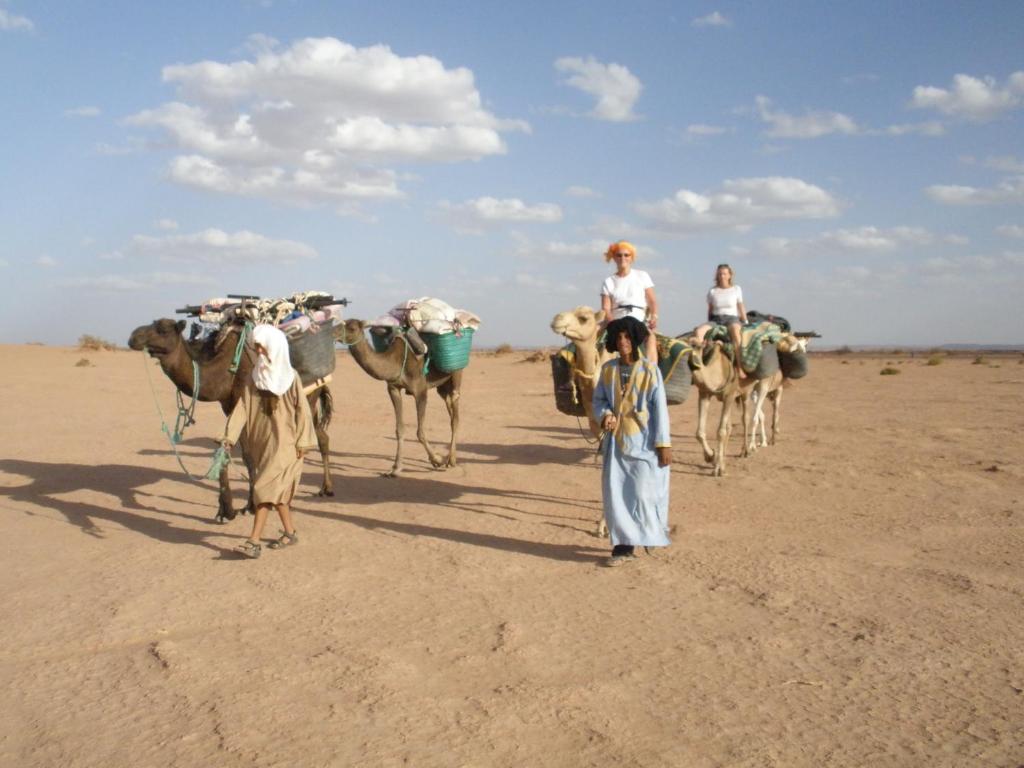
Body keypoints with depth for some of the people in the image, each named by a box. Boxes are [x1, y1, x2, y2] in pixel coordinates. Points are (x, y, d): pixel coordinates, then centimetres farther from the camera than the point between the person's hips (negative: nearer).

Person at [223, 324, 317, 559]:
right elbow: (242, 407, 0)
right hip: (261, 441, 5)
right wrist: (230, 435, -10)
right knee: (276, 489, 13)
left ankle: (254, 541, -14)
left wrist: (302, 442, -8)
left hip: (283, 441, -5)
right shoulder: (255, 377, 5)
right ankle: (290, 532, 27)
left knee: (266, 487, -12)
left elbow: (302, 410, -6)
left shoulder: (290, 377, -7)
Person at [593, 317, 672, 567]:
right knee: (615, 492, 1)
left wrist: (664, 444, -11)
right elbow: (599, 399, 12)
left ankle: (652, 535, 23)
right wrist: (605, 415, -11)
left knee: (643, 492, -2)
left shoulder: (649, 370, -7)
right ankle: (623, 546, 9)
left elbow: (660, 408, -8)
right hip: (617, 441, 4)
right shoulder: (608, 369, 3)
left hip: (643, 441, -3)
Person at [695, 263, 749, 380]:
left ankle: (740, 368, -41)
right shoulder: (712, 291, 11)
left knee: (735, 329, -40)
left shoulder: (736, 289, 11)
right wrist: (709, 324, 13)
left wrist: (746, 323, 11)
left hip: (732, 318, -2)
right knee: (699, 331, -31)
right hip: (716, 319, 2)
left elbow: (741, 308, 14)